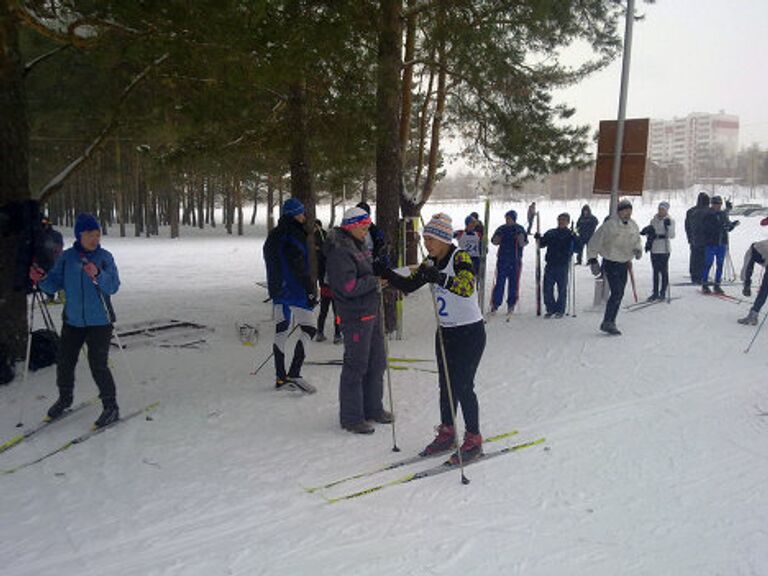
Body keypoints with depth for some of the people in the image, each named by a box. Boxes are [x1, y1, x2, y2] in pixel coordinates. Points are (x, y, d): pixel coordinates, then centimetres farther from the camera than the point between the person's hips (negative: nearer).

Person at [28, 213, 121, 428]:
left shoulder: (105, 257, -5)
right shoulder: (67, 257, 2)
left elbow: (113, 287, -13)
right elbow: (55, 284, 3)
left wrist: (97, 275, -30)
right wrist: (42, 279, -16)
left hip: (100, 321, -4)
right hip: (73, 320, 4)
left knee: (98, 365, -7)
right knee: (64, 362, 13)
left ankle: (111, 407, 8)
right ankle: (64, 398, 38)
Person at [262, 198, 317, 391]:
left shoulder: (274, 235, 14)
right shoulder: (293, 235, -15)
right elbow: (300, 268, -19)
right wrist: (311, 291, -14)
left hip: (278, 289, 9)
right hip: (295, 290, -9)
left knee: (280, 330, 10)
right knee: (308, 329, -4)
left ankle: (280, 377, 15)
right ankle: (294, 374, -8)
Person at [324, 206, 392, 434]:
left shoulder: (359, 245, 13)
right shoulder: (339, 251, -17)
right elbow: (349, 287, -24)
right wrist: (375, 281, -15)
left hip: (372, 311, 10)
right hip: (355, 315, -10)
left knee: (377, 361, 17)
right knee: (356, 366, -1)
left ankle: (372, 408, 31)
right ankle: (351, 417, 11)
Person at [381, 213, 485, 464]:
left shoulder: (460, 257, -17)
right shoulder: (431, 262, 5)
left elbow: (467, 287, -34)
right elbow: (408, 285, 6)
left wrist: (439, 277, -46)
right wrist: (385, 273, -7)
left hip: (470, 332, -7)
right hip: (445, 332, 7)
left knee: (462, 386, -6)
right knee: (446, 385, 11)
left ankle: (474, 440, 8)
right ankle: (447, 432, 26)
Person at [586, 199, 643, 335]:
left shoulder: (633, 226, 4)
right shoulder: (609, 225, -16)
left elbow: (637, 241, 20)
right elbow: (594, 242, -11)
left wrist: (638, 250, -2)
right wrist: (592, 260, -15)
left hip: (624, 264, 7)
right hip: (610, 264, -7)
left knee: (619, 294, 9)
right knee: (616, 292, -15)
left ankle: (610, 322, 20)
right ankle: (607, 323, -7)